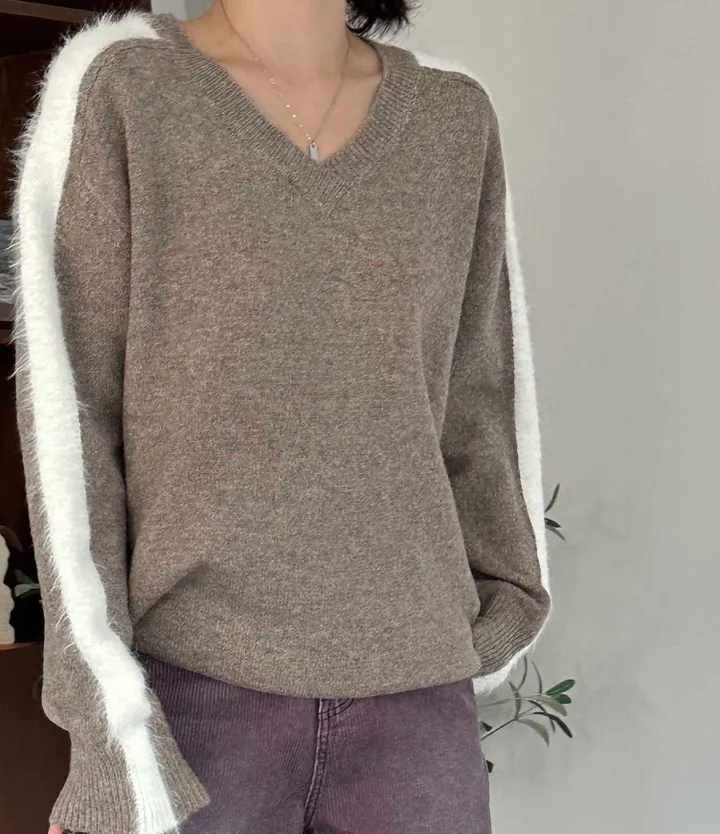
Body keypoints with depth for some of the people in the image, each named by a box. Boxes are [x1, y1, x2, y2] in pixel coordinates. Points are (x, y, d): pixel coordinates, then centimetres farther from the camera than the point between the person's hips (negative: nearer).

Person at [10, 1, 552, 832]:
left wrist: (502, 616, 5)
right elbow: (66, 417, -5)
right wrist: (111, 737, -10)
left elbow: (470, 401, 13)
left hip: (413, 691, 3)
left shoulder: (454, 117, 8)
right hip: (190, 681, -2)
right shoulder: (116, 88, -2)